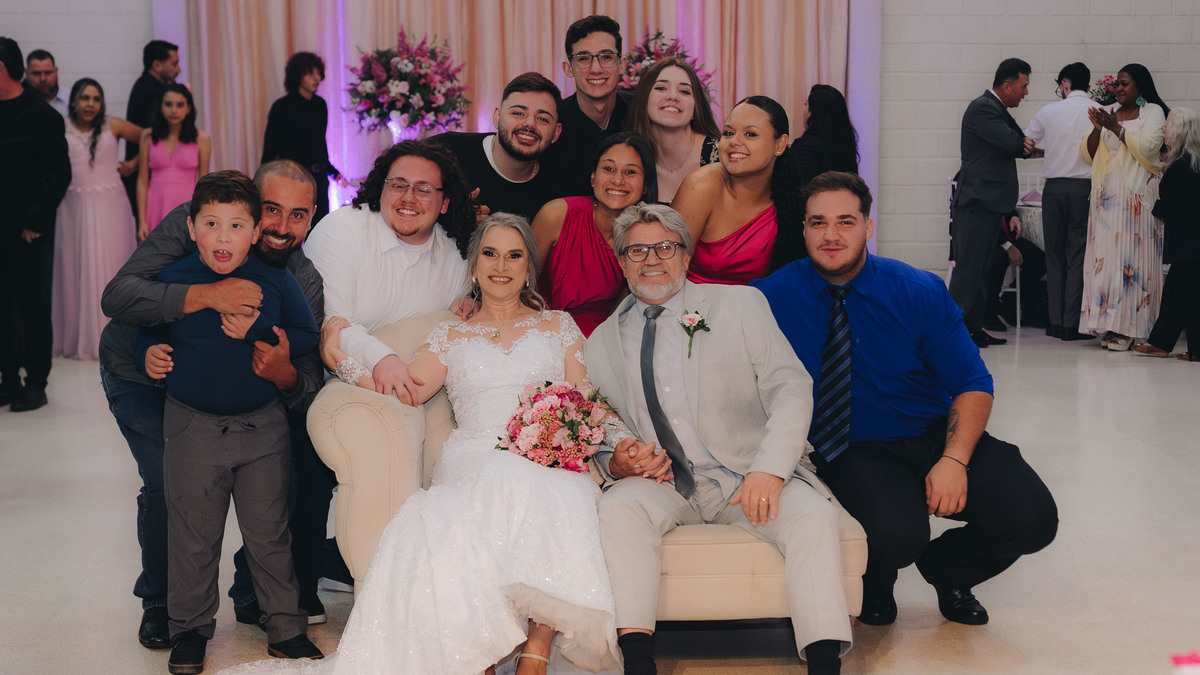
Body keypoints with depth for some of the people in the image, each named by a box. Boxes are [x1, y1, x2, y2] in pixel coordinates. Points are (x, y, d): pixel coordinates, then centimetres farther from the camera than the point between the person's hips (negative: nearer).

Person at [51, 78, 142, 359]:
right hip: (75, 208, 0)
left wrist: (133, 165, 7)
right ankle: (79, 339, 14)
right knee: (77, 270, 5)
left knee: (110, 267, 1)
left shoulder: (113, 126, 2)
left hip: (109, 207, 0)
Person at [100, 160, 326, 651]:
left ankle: (255, 592, 13)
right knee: (169, 482, -20)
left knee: (306, 457, -8)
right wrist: (205, 295, -51)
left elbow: (312, 383, -21)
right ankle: (159, 601, 8)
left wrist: (285, 374, -45)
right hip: (140, 373, -3)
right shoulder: (191, 224, -28)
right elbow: (117, 297, -38)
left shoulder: (304, 282, -17)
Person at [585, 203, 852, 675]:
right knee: (618, 506, -30)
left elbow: (790, 388, -3)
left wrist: (769, 470, -18)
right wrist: (615, 463, -8)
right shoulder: (601, 344, 14)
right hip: (661, 483, 1)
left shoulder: (741, 305, 7)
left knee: (812, 514, -29)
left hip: (750, 476, -1)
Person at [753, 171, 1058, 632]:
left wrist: (954, 459, -19)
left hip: (938, 437, 3)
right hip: (854, 453, -2)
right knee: (895, 536, -33)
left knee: (1033, 518, -18)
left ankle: (944, 568, 16)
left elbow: (973, 384, -3)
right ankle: (876, 585, 7)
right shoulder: (773, 298, -6)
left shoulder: (920, 293, -4)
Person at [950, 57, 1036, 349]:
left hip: (990, 203, 10)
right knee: (968, 267, -10)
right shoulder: (982, 108, -12)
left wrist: (1023, 145, -5)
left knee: (980, 269, 11)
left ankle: (974, 327, 15)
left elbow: (1017, 144, 19)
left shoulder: (997, 109, 20)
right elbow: (1012, 141, -20)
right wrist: (1026, 144, 3)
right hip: (977, 201, -10)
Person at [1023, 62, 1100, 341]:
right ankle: (1072, 323, 0)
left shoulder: (1048, 112, 3)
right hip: (1084, 188, -1)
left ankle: (1056, 321, 9)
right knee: (1078, 256, 2)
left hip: (1054, 188, 1)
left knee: (1055, 255, 9)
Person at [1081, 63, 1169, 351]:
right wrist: (1097, 129, -6)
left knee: (1132, 256, -7)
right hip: (1106, 196, 4)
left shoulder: (1153, 112, 3)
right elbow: (1087, 154, 12)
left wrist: (1116, 127, -13)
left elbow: (1148, 148, -12)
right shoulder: (1108, 112, 15)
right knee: (1104, 255, -2)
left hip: (1137, 196, -4)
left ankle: (1127, 325, -6)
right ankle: (1106, 322, 1)